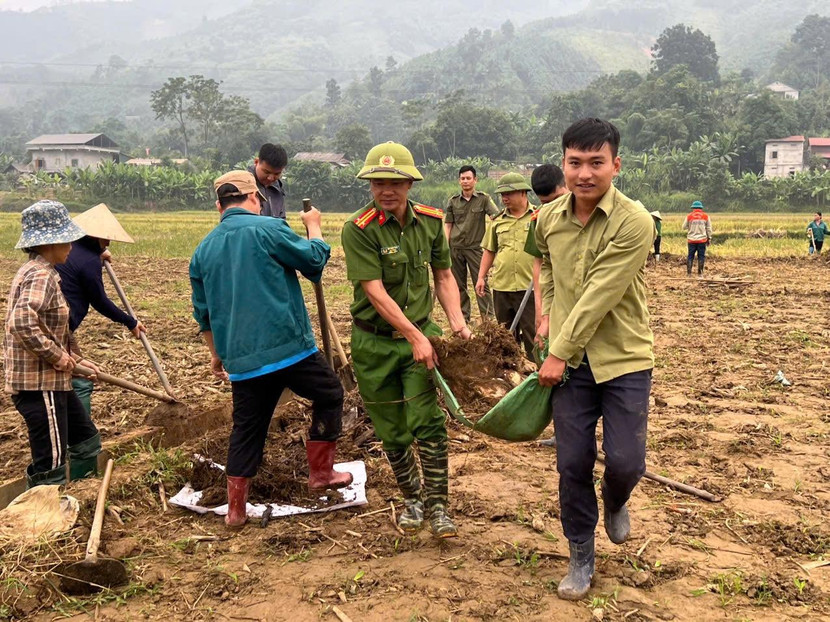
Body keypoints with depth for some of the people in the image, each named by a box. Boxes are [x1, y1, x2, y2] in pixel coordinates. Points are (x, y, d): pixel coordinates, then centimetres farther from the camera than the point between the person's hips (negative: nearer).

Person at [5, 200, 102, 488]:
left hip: (52, 380, 11)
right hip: (39, 384, -11)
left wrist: (75, 359, 16)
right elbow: (22, 323, -33)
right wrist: (57, 356, -22)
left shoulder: (38, 272, 14)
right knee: (51, 467, -4)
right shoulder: (40, 276, -18)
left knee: (87, 441, 21)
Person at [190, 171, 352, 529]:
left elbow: (204, 312, 20)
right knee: (329, 395, 17)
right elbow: (314, 259, -1)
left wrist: (216, 353, 31)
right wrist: (313, 226, 17)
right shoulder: (268, 229, -7)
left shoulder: (203, 250, 12)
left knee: (247, 428, 16)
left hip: (241, 359, 6)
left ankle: (236, 509, 21)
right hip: (289, 347, -5)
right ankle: (320, 472, 21)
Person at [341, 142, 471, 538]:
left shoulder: (430, 222, -1)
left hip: (420, 332, 2)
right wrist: (415, 336, -24)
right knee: (392, 432, 11)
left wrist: (457, 323, -8)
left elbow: (444, 277, 7)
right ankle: (412, 498, 31)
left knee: (428, 423, -8)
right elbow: (375, 291, -20)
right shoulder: (359, 229, -16)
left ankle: (437, 505, 6)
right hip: (374, 342, -2)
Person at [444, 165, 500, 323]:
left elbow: (497, 217, -9)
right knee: (458, 284, 9)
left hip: (475, 247, -3)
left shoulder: (484, 198, 0)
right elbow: (448, 225, 11)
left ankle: (488, 317, 0)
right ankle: (463, 317, 19)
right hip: (455, 248, 3)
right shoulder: (453, 201, 8)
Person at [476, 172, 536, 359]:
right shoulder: (498, 221, 11)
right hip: (501, 286, 4)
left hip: (529, 287, -4)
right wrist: (481, 277, 8)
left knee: (532, 334, 1)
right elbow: (489, 250, 15)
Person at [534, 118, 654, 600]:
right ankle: (582, 558, 26)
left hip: (625, 361, -3)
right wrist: (553, 340, 7)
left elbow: (599, 297, -20)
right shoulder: (548, 219, 1)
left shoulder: (634, 222, -17)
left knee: (625, 461, -1)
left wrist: (559, 353, -17)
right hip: (570, 361, 4)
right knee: (573, 464, 6)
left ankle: (615, 504, 37)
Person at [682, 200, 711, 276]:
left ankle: (688, 273, 3)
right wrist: (709, 239, 12)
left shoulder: (689, 216, -1)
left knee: (690, 256, 6)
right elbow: (709, 229, 5)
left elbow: (684, 227, 4)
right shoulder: (706, 216, 1)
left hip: (691, 239, 0)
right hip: (702, 239, 0)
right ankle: (700, 273, 5)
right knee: (701, 256, 5)